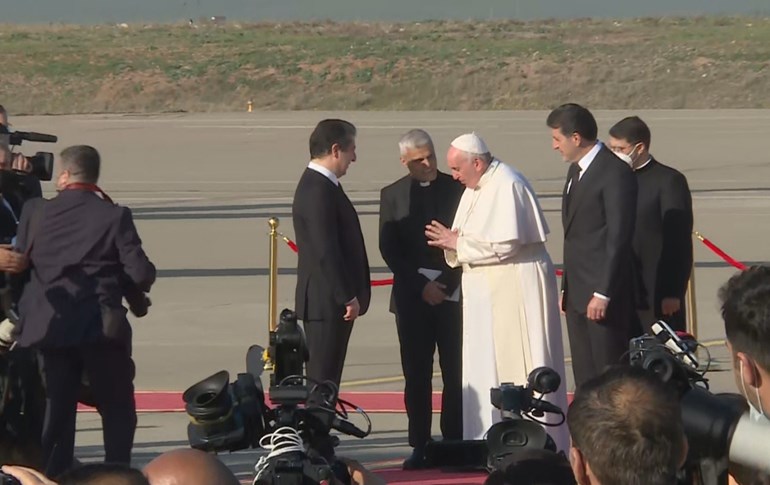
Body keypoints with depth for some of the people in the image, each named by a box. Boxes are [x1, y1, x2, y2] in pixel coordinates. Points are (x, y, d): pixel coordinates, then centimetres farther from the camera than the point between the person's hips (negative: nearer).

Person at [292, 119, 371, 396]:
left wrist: (351, 295, 19)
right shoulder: (318, 190, -18)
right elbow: (325, 252, -23)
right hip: (327, 302, -10)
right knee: (322, 380, -7)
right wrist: (348, 297, -19)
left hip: (331, 301, 10)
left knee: (326, 380, 12)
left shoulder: (318, 185, 15)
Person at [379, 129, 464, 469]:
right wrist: (421, 285, -8)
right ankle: (420, 445, 6)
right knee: (416, 374, 2)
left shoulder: (457, 188, 4)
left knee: (455, 373, -2)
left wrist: (446, 282, -9)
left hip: (453, 291, -1)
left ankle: (455, 443, 2)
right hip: (412, 296, 1)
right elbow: (389, 250, 2)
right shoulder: (392, 195, 6)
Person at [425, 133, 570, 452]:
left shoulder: (507, 186, -16)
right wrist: (453, 242, -5)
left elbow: (504, 244, -23)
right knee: (486, 369, 9)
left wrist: (458, 243, -14)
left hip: (516, 291, -9)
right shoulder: (476, 189, 13)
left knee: (520, 367, -6)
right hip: (487, 294, 9)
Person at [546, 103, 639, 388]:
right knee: (585, 378, 10)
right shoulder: (576, 170, 17)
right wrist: (567, 289, 17)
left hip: (603, 292, -9)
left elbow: (619, 236, -17)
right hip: (578, 294, 9)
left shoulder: (615, 173, -13)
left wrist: (603, 293, -19)